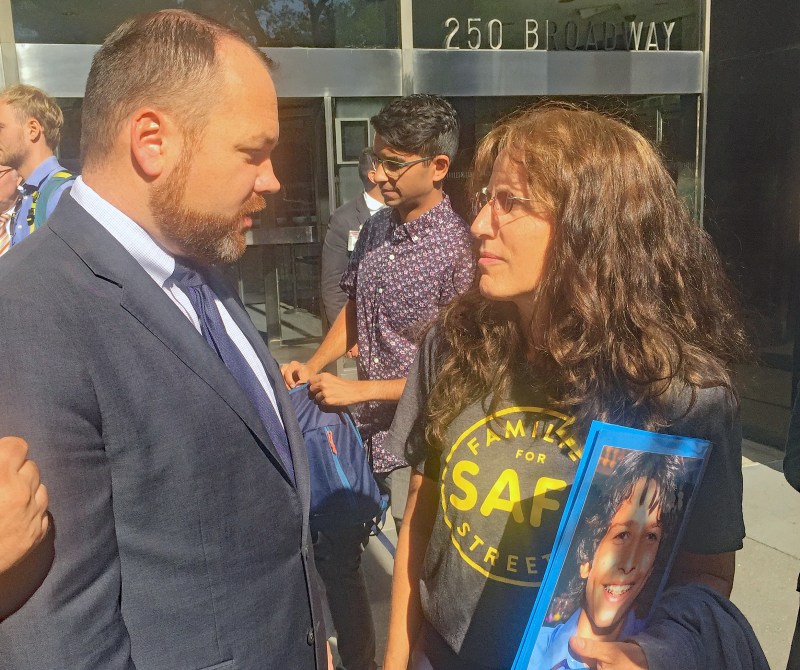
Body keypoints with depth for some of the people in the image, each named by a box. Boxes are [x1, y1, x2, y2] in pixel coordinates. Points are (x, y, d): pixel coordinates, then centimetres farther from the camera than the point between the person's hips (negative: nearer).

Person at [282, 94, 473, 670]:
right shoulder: (377, 228, 2)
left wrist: (357, 390, -18)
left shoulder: (458, 250, -19)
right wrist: (314, 366, -1)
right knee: (333, 551, 20)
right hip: (359, 430, 7)